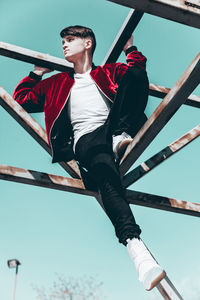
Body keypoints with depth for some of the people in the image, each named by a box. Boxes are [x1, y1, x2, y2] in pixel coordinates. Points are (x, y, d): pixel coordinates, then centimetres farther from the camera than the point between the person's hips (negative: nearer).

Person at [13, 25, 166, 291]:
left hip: (114, 128, 2)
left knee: (135, 73, -16)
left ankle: (120, 138, -28)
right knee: (104, 169, -38)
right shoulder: (56, 83, 30)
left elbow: (137, 72, 14)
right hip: (85, 139, -1)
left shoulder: (109, 73, 29)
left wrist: (130, 48, 21)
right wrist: (37, 72, 31)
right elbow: (21, 99, 29)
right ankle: (136, 248, -51)